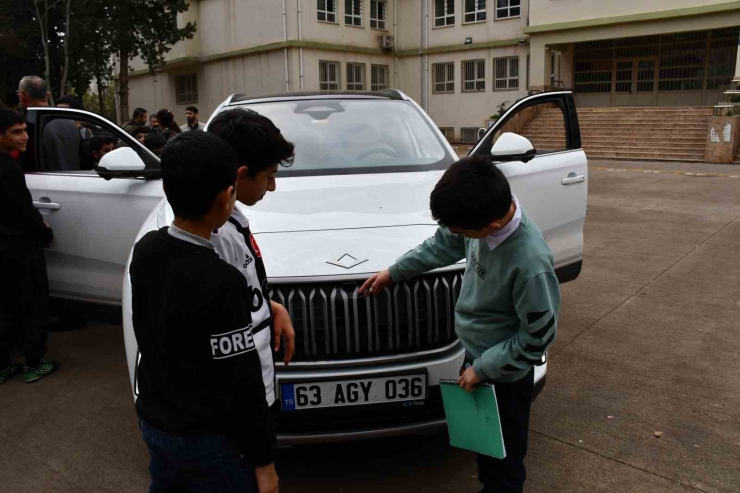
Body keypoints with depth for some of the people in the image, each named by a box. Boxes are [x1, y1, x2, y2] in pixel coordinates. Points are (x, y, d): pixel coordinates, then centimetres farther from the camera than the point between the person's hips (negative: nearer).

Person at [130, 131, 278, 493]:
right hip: (204, 439, -7)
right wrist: (263, 460, -11)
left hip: (153, 421, 8)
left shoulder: (146, 249, -6)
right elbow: (242, 387, -23)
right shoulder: (220, 283, -30)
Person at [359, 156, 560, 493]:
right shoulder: (486, 213, -16)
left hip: (504, 373, -7)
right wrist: (394, 272, 9)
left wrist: (482, 368, -17)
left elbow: (537, 337, -24)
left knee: (502, 454, 16)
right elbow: (444, 244, 6)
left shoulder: (530, 263, -37)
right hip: (476, 352, 7)